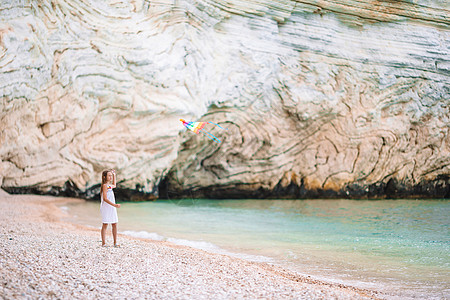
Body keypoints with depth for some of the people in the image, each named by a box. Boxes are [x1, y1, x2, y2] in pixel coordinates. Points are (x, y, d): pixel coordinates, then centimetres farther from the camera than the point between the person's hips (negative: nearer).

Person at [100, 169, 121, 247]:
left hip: (112, 208, 8)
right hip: (106, 208, -8)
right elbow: (105, 198, -20)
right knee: (105, 225, -3)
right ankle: (103, 243, 2)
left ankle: (115, 242, 8)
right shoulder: (104, 185, -12)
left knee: (114, 225, 5)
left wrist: (114, 175, 33)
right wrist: (114, 205, -29)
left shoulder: (109, 185, 14)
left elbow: (114, 185, 41)